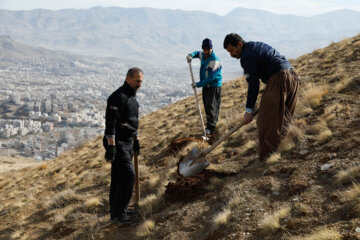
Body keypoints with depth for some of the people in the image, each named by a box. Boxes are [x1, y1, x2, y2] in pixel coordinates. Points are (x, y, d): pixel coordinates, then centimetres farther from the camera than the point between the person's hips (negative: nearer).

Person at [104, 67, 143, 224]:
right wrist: (111, 146, -26)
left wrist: (136, 140, 29)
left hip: (127, 143, 9)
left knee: (119, 177, 14)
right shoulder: (118, 97, -16)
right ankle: (117, 214, -5)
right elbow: (110, 122, -22)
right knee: (128, 175, -12)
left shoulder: (132, 96, 16)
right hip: (117, 143, -9)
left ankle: (116, 209, 23)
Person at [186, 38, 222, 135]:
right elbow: (197, 53, 29)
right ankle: (211, 124, 22)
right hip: (205, 85, 9)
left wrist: (198, 84, -23)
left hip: (214, 86, -9)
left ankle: (211, 128, -10)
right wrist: (190, 55, 4)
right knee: (207, 106, 12)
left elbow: (211, 78, -25)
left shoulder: (215, 61, -23)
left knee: (211, 106, -12)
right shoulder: (203, 55, 3)